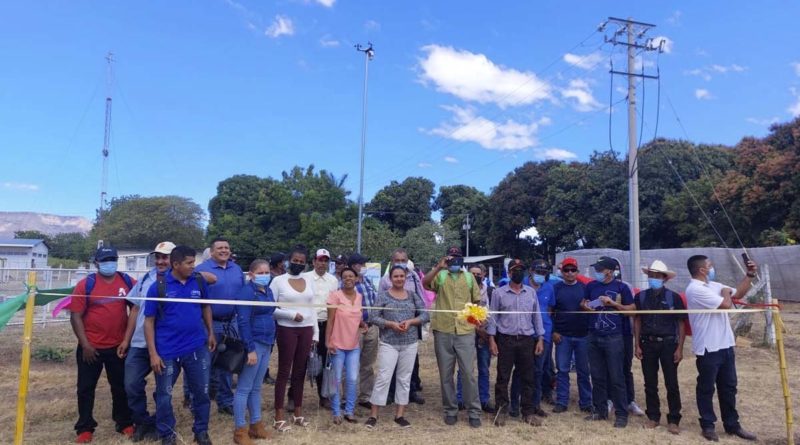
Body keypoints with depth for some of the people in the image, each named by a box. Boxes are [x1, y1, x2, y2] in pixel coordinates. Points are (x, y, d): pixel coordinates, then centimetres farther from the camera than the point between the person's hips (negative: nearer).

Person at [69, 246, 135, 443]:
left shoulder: (127, 282, -2)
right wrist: (85, 344, -12)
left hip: (119, 346, 2)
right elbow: (75, 316, -8)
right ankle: (85, 428, 23)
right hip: (91, 347, -2)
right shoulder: (86, 284, -9)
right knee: (86, 388, 9)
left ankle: (125, 423, 26)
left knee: (121, 386, 13)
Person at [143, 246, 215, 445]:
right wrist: (153, 353, -10)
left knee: (201, 392, 11)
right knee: (164, 395, 12)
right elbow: (149, 321, -6)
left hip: (197, 348, 2)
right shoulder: (158, 287, -10)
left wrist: (211, 333, 9)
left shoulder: (199, 281, -2)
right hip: (167, 351, -2)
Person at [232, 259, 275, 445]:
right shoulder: (247, 292, -14)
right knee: (244, 388, 1)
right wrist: (250, 349, -21)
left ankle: (255, 425, 25)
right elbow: (243, 322, -19)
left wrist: (271, 342, 14)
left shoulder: (268, 291, 11)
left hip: (266, 344, 8)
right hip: (253, 345, -8)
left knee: (256, 388, 16)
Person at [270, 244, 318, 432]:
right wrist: (291, 314, -16)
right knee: (284, 371, 1)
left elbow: (312, 309, 12)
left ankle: (297, 413, 22)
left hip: (306, 330, 4)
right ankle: (279, 417, 10)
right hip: (287, 330, -4)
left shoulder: (308, 282, 9)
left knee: (300, 371, 11)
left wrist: (315, 333, 8)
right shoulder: (278, 281, -5)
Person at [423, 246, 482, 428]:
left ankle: (474, 412, 13)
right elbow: (425, 283, -16)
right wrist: (438, 267, -23)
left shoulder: (469, 277, 10)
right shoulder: (440, 275, 4)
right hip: (443, 332, 0)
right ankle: (450, 410, 21)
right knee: (445, 374, 8)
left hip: (465, 331, 0)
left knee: (468, 373, 2)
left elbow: (477, 301, 15)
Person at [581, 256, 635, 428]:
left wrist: (613, 303, -13)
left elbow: (632, 309, -3)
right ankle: (600, 410, 22)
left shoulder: (621, 287, -3)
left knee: (616, 377, -1)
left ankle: (622, 414, 9)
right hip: (593, 337, 4)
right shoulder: (591, 286, 8)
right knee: (597, 376, 11)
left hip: (613, 338, -4)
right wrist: (585, 306, -3)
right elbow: (583, 303, 20)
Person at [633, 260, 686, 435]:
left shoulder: (673, 297, -4)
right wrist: (637, 345, 3)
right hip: (647, 344, 2)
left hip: (668, 344, -2)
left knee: (672, 384, 1)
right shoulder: (640, 297, 2)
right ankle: (653, 417, 22)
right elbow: (637, 321, 7)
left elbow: (681, 324, -2)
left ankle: (673, 420, 12)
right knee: (650, 384, 9)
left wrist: (679, 348, -7)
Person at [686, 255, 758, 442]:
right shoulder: (695, 289, -20)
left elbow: (738, 294, 20)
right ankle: (708, 426, 18)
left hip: (725, 345, 9)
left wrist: (750, 274, 11)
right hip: (708, 348, -9)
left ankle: (732, 425, 29)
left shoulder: (714, 285, 11)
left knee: (728, 387, 17)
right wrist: (726, 292, 0)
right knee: (706, 389, 6)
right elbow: (726, 304, -21)